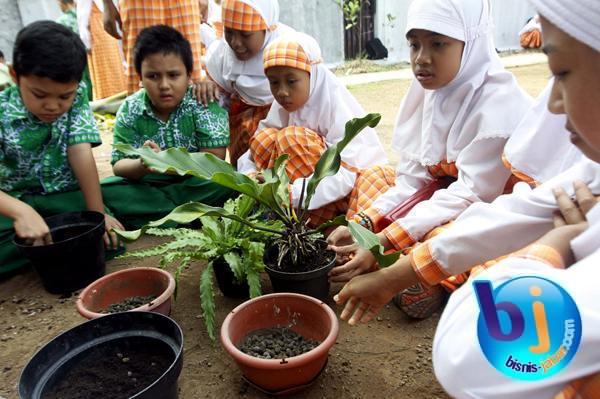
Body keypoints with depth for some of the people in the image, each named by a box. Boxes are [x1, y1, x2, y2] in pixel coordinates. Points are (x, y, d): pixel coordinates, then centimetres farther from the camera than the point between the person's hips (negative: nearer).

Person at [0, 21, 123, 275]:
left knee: (108, 236, -26)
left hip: (67, 197, 2)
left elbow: (81, 155, -15)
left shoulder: (76, 100, -8)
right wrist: (21, 212, -45)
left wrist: (98, 213, -24)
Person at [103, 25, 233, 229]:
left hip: (193, 185, -2)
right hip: (145, 186, 3)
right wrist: (142, 165, -31)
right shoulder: (130, 109, -3)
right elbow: (119, 165, -7)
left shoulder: (204, 103, -11)